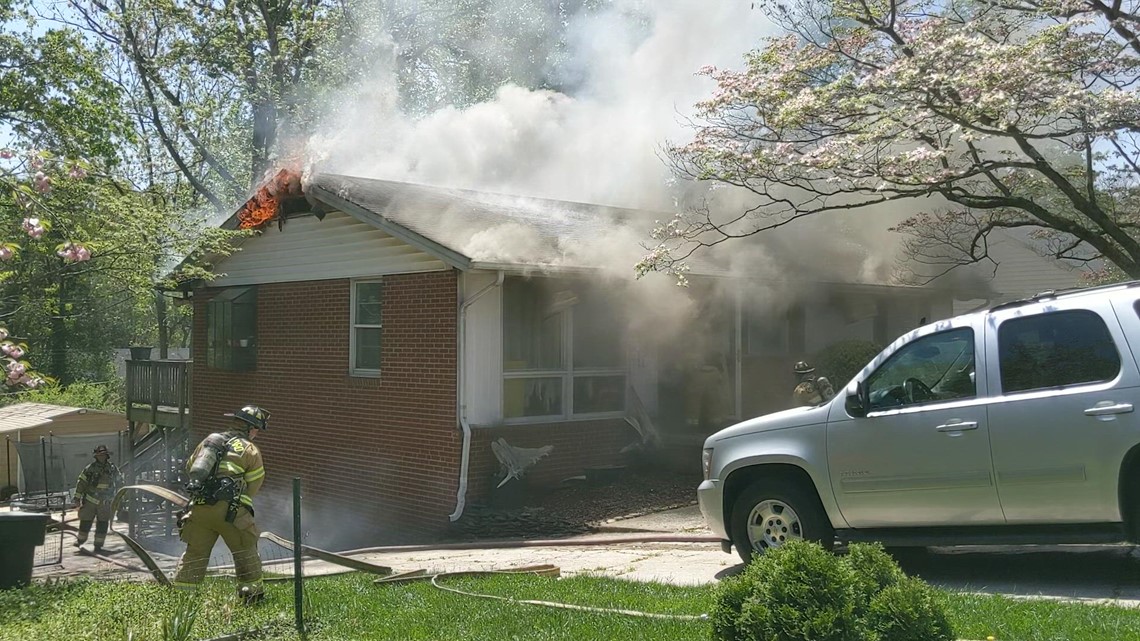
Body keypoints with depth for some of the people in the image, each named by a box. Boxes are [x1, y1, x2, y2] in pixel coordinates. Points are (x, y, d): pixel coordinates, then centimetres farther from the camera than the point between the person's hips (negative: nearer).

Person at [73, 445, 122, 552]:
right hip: (90, 500, -2)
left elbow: (119, 481, 14)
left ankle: (98, 545, 8)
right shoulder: (90, 468, -9)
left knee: (102, 525, 0)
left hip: (105, 503, 2)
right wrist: (77, 498, -8)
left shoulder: (112, 468, -1)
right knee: (85, 522, 5)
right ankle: (80, 540, 27)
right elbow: (81, 483, -6)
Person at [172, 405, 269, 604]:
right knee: (245, 551, 10)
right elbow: (254, 485, 4)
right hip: (228, 509, -4)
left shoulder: (209, 440, 16)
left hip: (198, 507, 4)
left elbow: (189, 467, 24)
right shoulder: (250, 450, 2)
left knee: (194, 553, 13)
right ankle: (253, 592, 16)